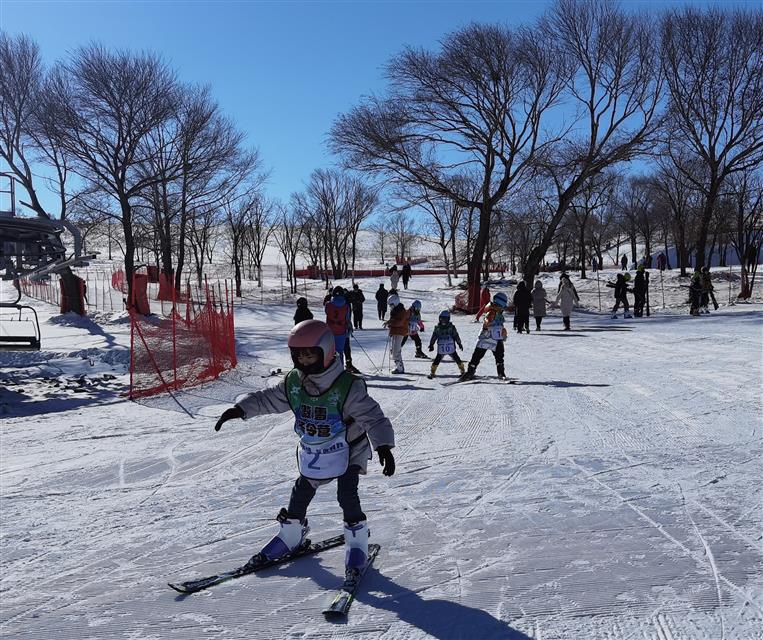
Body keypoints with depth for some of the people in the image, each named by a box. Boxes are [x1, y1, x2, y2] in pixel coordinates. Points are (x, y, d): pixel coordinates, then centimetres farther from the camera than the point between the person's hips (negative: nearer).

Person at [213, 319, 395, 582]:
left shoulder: (348, 386, -26)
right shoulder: (293, 383, -9)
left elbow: (372, 416, -27)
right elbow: (267, 399, 3)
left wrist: (383, 446, -39)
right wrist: (240, 409, -10)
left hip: (347, 450, -5)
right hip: (311, 452, 5)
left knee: (347, 496, -15)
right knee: (301, 493, 13)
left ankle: (356, 544, 6)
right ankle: (291, 535, 36)